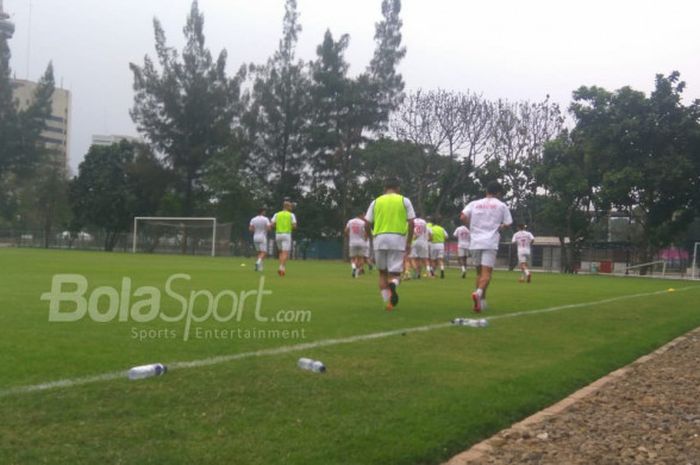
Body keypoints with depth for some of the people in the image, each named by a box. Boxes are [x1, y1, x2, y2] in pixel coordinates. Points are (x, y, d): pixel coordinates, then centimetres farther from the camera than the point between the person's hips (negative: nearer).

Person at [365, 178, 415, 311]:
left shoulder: (376, 201, 10)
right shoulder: (404, 201, 7)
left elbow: (367, 224, 7)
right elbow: (411, 224, 2)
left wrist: (372, 237, 24)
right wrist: (409, 243, 10)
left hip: (380, 239, 1)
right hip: (398, 240, -1)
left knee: (383, 273, 16)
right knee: (395, 273, 4)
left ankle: (388, 302, 8)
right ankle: (393, 284, -31)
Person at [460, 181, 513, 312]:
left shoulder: (474, 204, 11)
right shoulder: (501, 205, 7)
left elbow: (463, 217, -3)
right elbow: (507, 224, 4)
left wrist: (471, 227, 12)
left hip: (475, 242, 3)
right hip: (490, 243, -3)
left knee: (479, 272, 16)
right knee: (486, 273, -8)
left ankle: (482, 301, 20)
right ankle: (478, 292, -35)